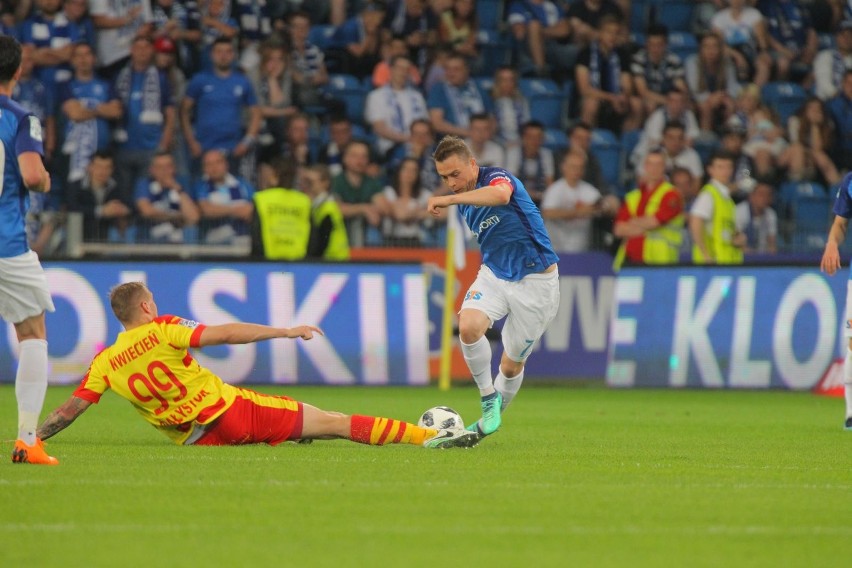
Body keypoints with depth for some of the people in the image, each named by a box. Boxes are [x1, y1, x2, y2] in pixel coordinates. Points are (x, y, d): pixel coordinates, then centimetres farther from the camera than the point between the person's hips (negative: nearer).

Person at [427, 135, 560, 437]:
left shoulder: (497, 177, -19)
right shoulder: (465, 203, 5)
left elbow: (501, 194, -46)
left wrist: (449, 199, -49)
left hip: (535, 280, -5)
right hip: (494, 274, 5)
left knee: (512, 365, 4)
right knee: (468, 326, -26)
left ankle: (491, 417, 29)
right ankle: (489, 398, -10)